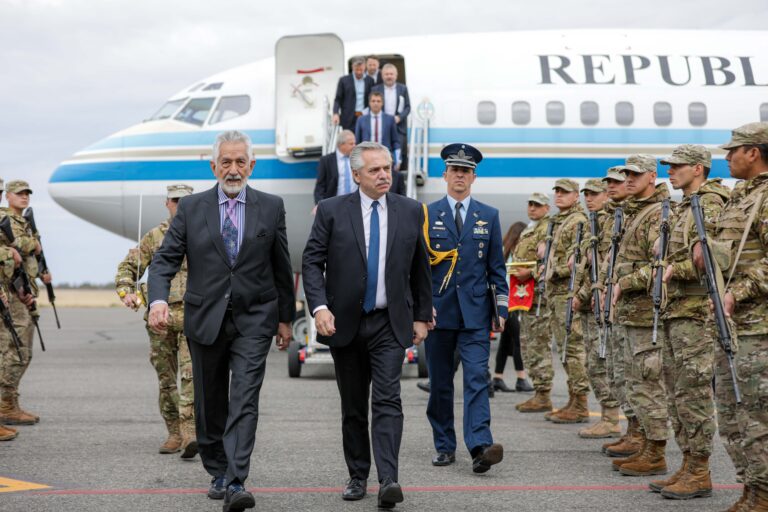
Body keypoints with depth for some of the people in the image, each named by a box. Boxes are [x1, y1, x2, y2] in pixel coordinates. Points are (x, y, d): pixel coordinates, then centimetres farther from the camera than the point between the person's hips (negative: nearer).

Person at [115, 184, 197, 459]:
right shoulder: (154, 237, 10)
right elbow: (128, 267, 12)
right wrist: (126, 292, -6)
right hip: (160, 316, 3)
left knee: (191, 375, -17)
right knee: (166, 379, 8)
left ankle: (189, 433, -22)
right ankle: (175, 433, 18)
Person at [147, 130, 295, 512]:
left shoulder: (271, 207, 3)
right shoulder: (191, 208, 2)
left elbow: (281, 266, 9)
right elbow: (165, 259, -3)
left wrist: (286, 317, 11)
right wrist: (158, 300, -21)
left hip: (253, 320, -1)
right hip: (205, 319, 2)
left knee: (244, 401, -13)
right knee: (209, 405, 12)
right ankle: (218, 473, 29)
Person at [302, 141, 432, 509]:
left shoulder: (410, 211, 4)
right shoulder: (332, 211, -1)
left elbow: (419, 268, 12)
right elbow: (312, 261, -4)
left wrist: (422, 315, 11)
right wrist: (319, 306, -18)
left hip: (390, 323, 0)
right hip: (345, 323, 0)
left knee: (387, 401, -12)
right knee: (353, 407, 10)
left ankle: (388, 480, -18)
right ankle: (357, 476, 22)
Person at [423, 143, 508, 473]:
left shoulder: (489, 216, 9)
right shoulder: (427, 215, 5)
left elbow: (496, 267, 10)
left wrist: (501, 309, 4)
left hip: (475, 312, 0)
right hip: (438, 310, 0)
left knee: (477, 378, -11)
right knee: (440, 383, 7)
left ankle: (480, 447, -18)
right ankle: (444, 446, 17)